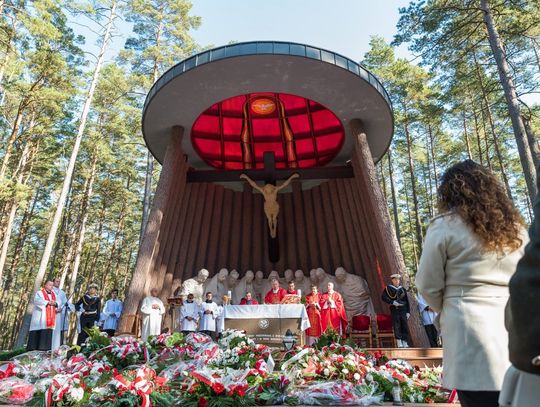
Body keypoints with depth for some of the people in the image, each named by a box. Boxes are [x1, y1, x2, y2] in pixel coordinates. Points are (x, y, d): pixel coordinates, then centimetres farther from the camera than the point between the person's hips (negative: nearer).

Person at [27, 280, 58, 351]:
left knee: (48, 335, 1)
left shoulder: (54, 294, 20)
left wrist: (55, 303, -12)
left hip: (49, 320, 5)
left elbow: (58, 303, 11)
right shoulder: (39, 293, 4)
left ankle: (44, 349, 4)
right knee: (36, 334, -7)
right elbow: (37, 301, -15)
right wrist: (48, 302, -23)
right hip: (40, 319, -5)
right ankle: (32, 349, 0)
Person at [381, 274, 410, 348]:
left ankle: (405, 343, 6)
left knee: (405, 326, 0)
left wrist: (408, 312, 7)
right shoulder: (388, 288, 4)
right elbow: (384, 297, -4)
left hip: (403, 310, 3)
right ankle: (399, 343, -1)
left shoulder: (403, 289, 13)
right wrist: (392, 302, -15)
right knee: (397, 326, -6)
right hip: (394, 310, -3)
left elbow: (407, 301, 14)